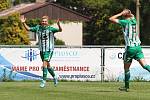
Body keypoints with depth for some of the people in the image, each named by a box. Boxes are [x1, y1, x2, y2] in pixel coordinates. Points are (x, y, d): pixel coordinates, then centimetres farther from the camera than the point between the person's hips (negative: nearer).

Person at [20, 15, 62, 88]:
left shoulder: (50, 29, -11)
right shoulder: (38, 28, 2)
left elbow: (60, 30, -23)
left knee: (45, 64, -17)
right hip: (41, 50, 5)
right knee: (47, 65, 16)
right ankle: (54, 77, 37)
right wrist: (23, 23, -6)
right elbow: (28, 29, 9)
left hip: (49, 50, -5)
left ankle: (44, 80, -12)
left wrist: (58, 25, -43)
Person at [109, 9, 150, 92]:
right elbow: (132, 16, 38)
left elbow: (111, 19, -6)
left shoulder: (125, 22, -6)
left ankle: (126, 87, 16)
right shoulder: (134, 21, 11)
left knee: (126, 68, 9)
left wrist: (121, 13, 0)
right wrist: (129, 13, 21)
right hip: (138, 47, 5)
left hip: (130, 47, -5)